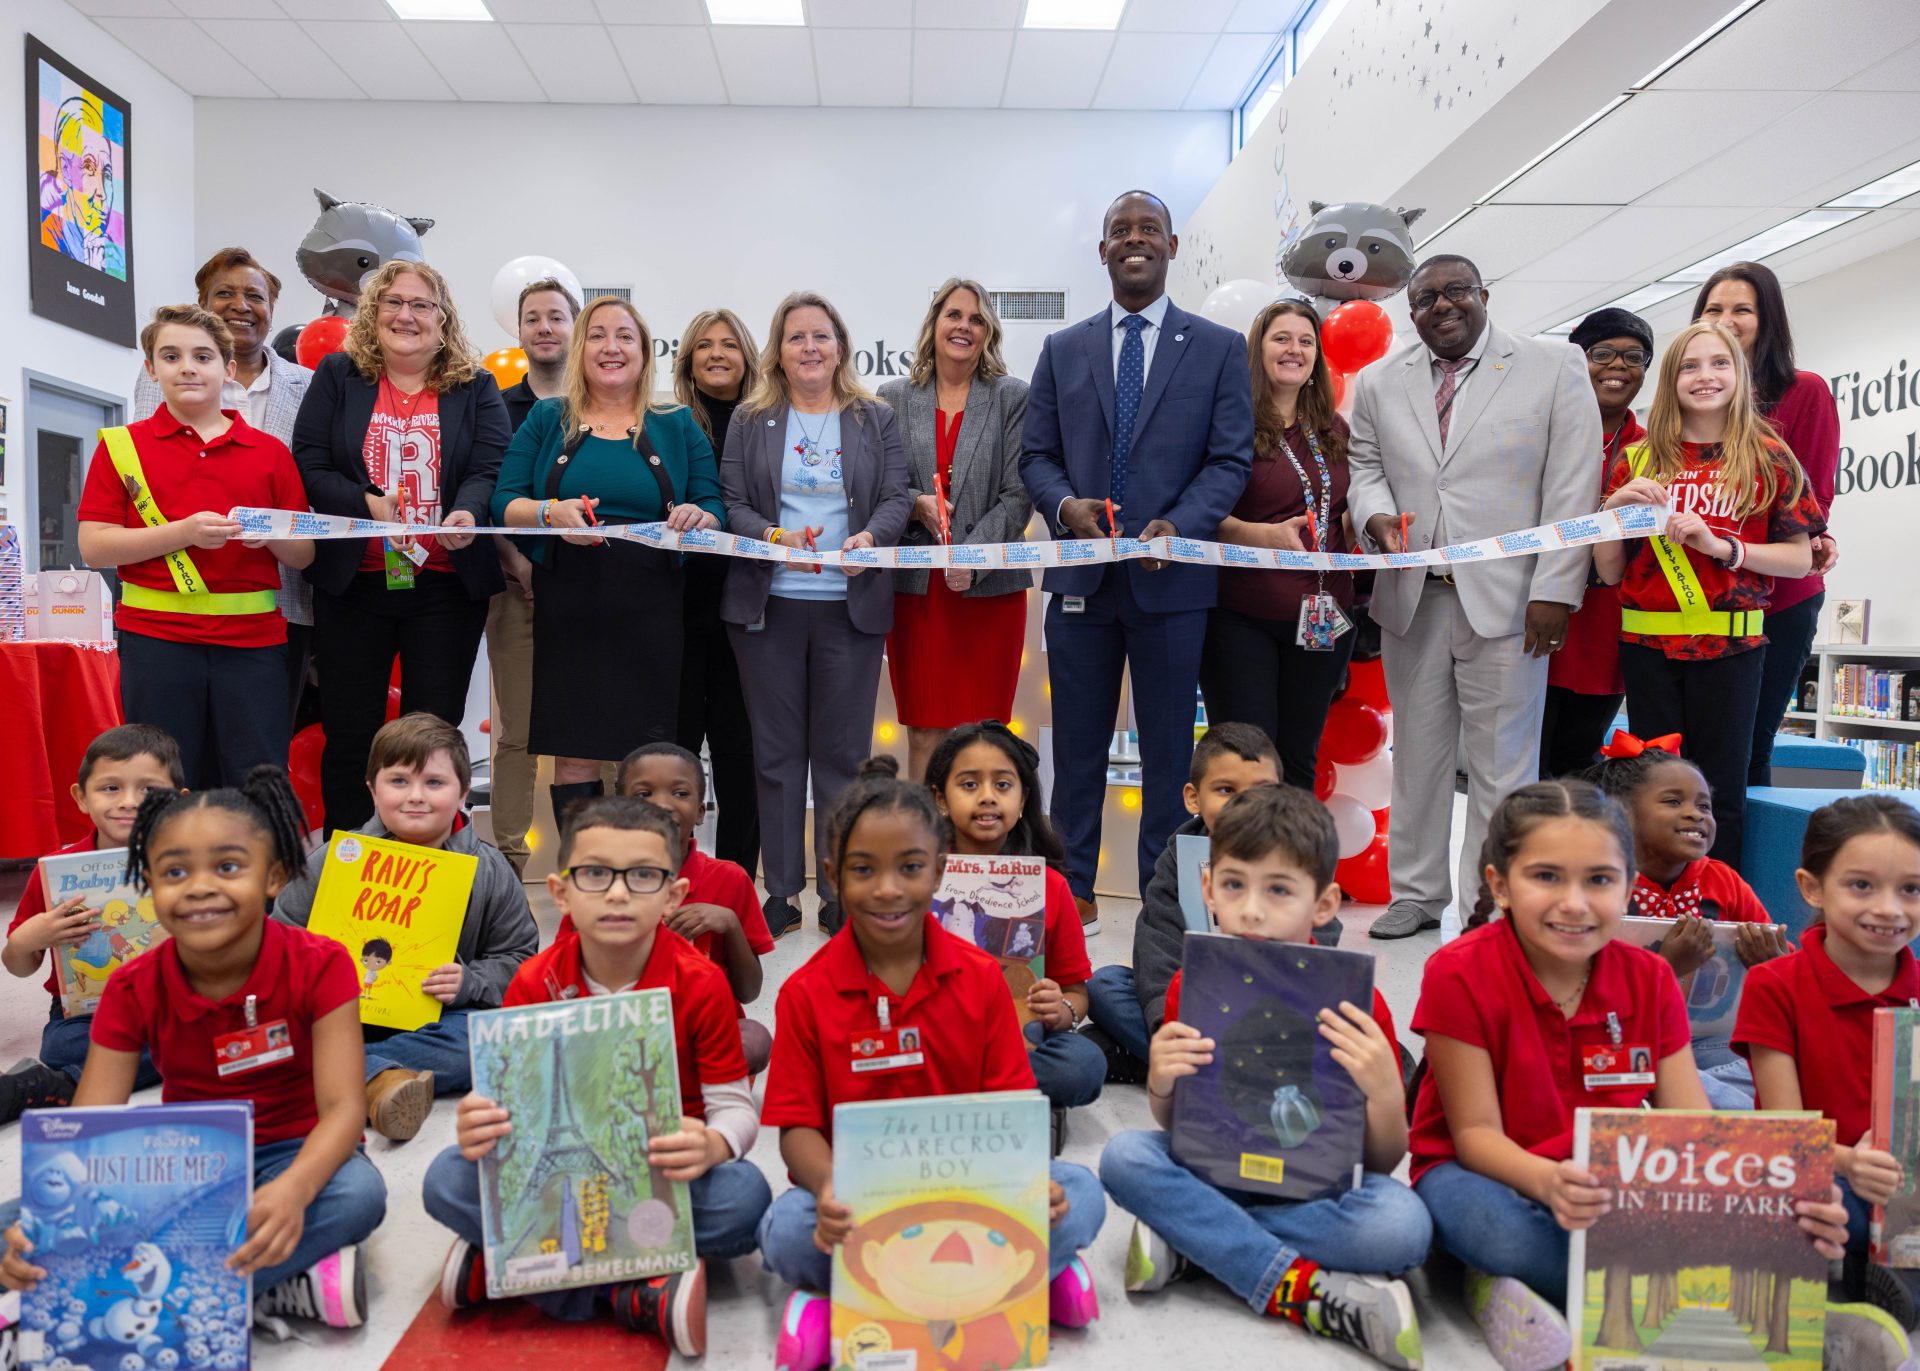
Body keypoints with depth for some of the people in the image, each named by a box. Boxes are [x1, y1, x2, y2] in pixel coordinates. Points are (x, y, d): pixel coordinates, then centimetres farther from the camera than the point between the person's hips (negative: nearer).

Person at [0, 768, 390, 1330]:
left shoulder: (319, 966, -16)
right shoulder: (133, 990, -8)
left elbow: (342, 1106, -23)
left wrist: (293, 1189, -46)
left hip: (295, 1155, -3)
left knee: (358, 1194, -37)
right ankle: (286, 1284, -26)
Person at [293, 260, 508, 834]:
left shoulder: (476, 388, 8)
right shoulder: (338, 376, 8)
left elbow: (491, 470, -5)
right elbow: (308, 466, 0)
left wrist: (468, 513, -26)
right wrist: (367, 503, -18)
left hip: (447, 586, 0)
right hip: (353, 582, 1)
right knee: (350, 733, 7)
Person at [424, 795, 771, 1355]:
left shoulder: (701, 984, -12)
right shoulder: (534, 984, -5)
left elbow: (734, 1106, -9)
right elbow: (501, 1097, -2)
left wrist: (711, 1146, -33)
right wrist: (476, 1129, -27)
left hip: (665, 1175, -1)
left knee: (744, 1196, -33)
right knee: (448, 1181, -23)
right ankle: (635, 1292, -25)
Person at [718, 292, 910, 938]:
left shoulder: (876, 419, 11)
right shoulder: (749, 420, 10)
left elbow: (897, 498, 2)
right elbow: (732, 503, 3)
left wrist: (869, 537, -19)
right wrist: (774, 539, -17)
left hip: (851, 604, 0)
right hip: (768, 604, 0)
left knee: (843, 750, 3)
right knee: (776, 750, 5)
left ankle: (840, 892, 12)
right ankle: (781, 891, 13)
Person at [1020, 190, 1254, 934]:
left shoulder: (1220, 348, 6)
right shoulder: (1062, 350, 12)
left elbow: (1231, 459, -1)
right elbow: (1035, 455, 9)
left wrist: (1179, 525, -18)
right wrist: (1064, 504, -12)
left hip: (1173, 576, -2)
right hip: (1081, 574, 2)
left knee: (1167, 752, 6)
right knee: (1077, 747, 8)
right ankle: (1073, 892, 21)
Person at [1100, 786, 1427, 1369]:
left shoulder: (1355, 1002, -13)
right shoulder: (1192, 986, -7)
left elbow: (1385, 1162, -7)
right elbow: (1174, 1127, 2)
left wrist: (1385, 1092, -29)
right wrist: (1160, 1085, -22)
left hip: (1319, 1186, -2)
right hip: (1216, 1173, 2)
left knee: (1404, 1223, -32)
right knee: (1124, 1155, -25)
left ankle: (1190, 1241, -19)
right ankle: (1305, 1292, -24)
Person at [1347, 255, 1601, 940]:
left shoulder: (1555, 367, 3)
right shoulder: (1380, 382, 12)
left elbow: (1573, 486, -2)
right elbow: (1362, 465, 18)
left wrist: (1554, 590, -10)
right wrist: (1376, 513, -6)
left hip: (1505, 598, -3)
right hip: (1412, 597, 3)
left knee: (1501, 762, 0)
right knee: (1418, 754, 10)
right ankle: (1417, 893, 21)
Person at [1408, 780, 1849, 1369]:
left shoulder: (1650, 980, -3)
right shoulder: (1459, 975, -18)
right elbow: (1476, 1133, -17)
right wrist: (1548, 1181, -40)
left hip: (1609, 1183, 4)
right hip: (1486, 1173, -4)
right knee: (1497, 1225, -39)